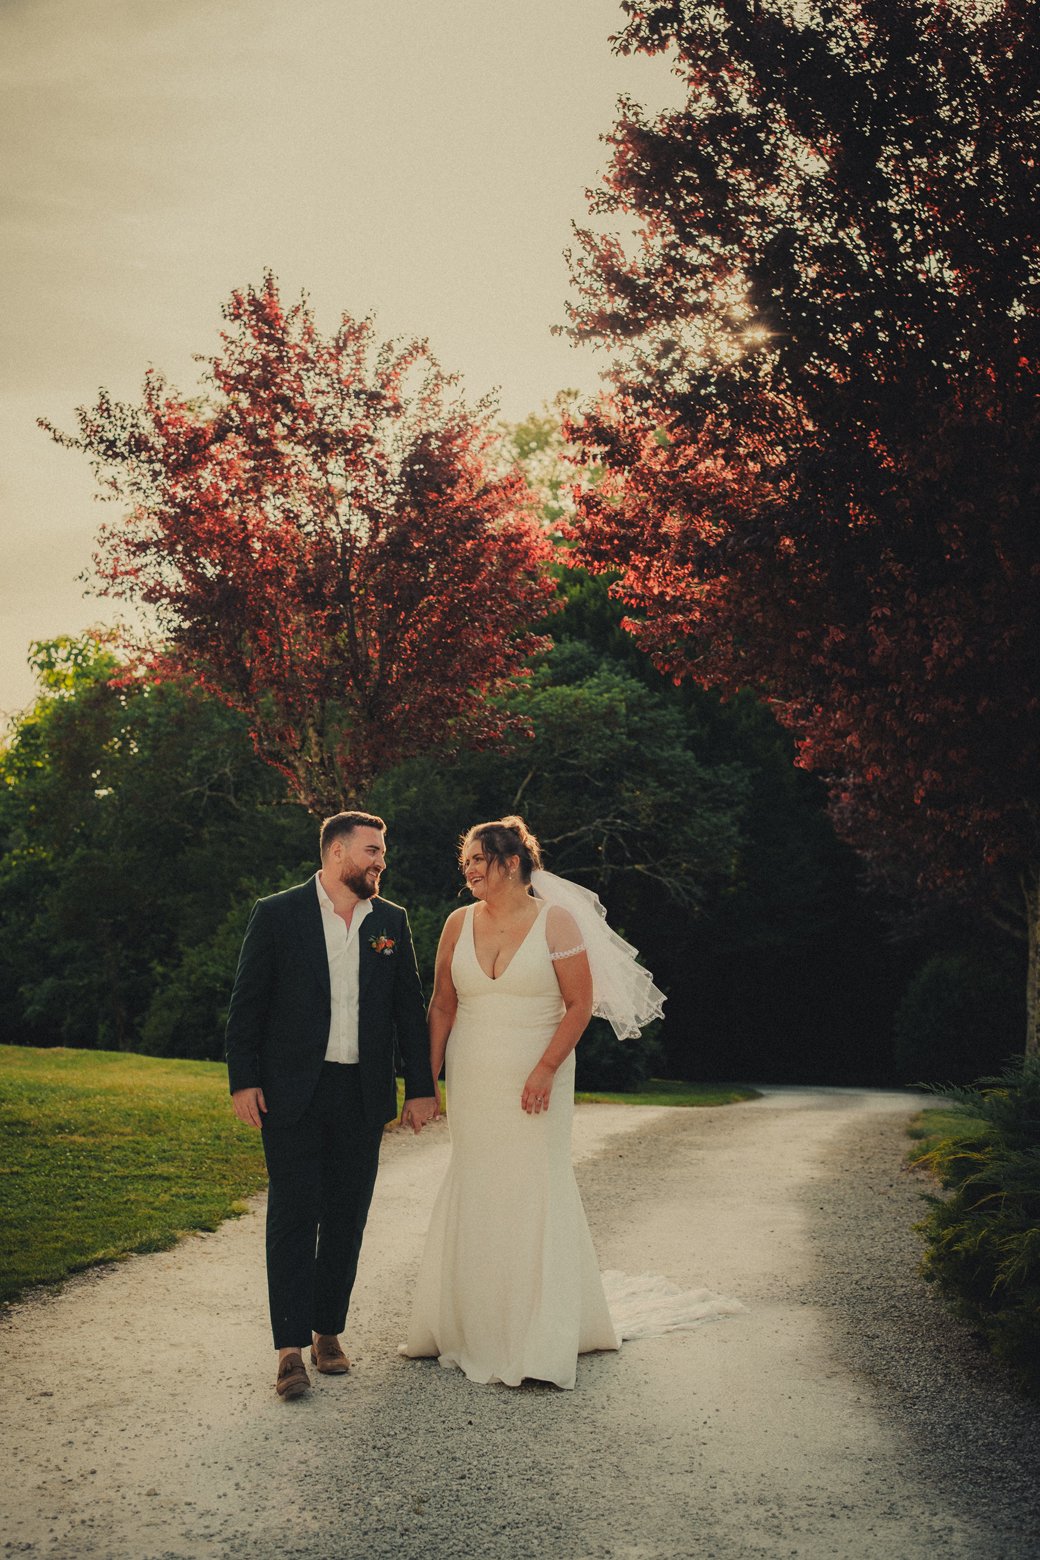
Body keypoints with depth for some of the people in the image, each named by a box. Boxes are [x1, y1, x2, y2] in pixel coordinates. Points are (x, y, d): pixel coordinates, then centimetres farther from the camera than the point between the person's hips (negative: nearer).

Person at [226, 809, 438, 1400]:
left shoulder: (391, 921, 8)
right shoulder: (277, 914, -2)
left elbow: (409, 1008, 10)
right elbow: (247, 1003, -1)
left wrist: (422, 1086, 6)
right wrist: (244, 1080, -7)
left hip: (363, 1094, 4)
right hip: (292, 1092, -3)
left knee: (347, 1218, 10)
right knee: (294, 1216, -3)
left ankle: (329, 1330, 24)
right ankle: (291, 1348, 3)